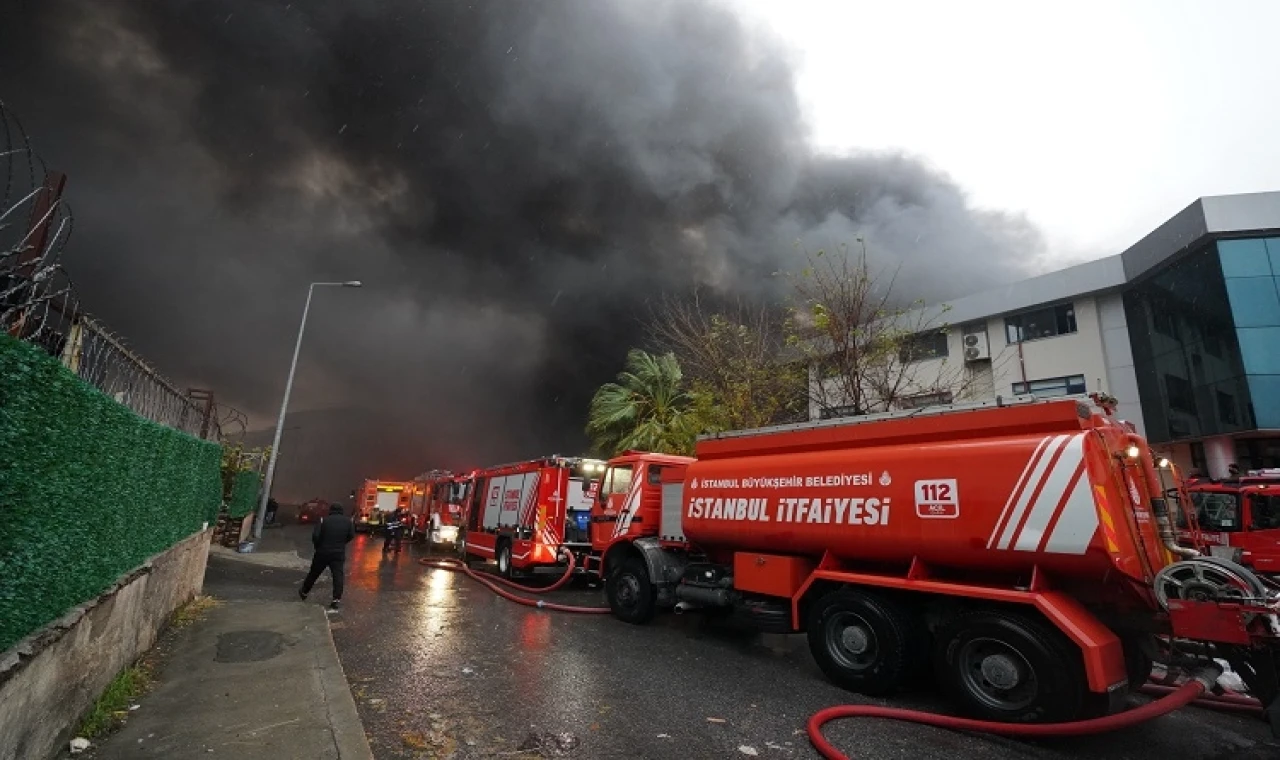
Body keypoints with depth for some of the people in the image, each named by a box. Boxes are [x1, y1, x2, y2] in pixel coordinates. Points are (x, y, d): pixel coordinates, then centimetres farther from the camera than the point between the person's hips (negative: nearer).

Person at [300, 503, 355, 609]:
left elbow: (315, 535, -12)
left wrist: (317, 546, 5)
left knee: (314, 573, 19)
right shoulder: (348, 521, 1)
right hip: (339, 553, 0)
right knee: (338, 576, -2)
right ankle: (337, 600, -11)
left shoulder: (323, 519, -5)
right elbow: (351, 535, 0)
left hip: (323, 552, 0)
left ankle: (304, 592, 38)